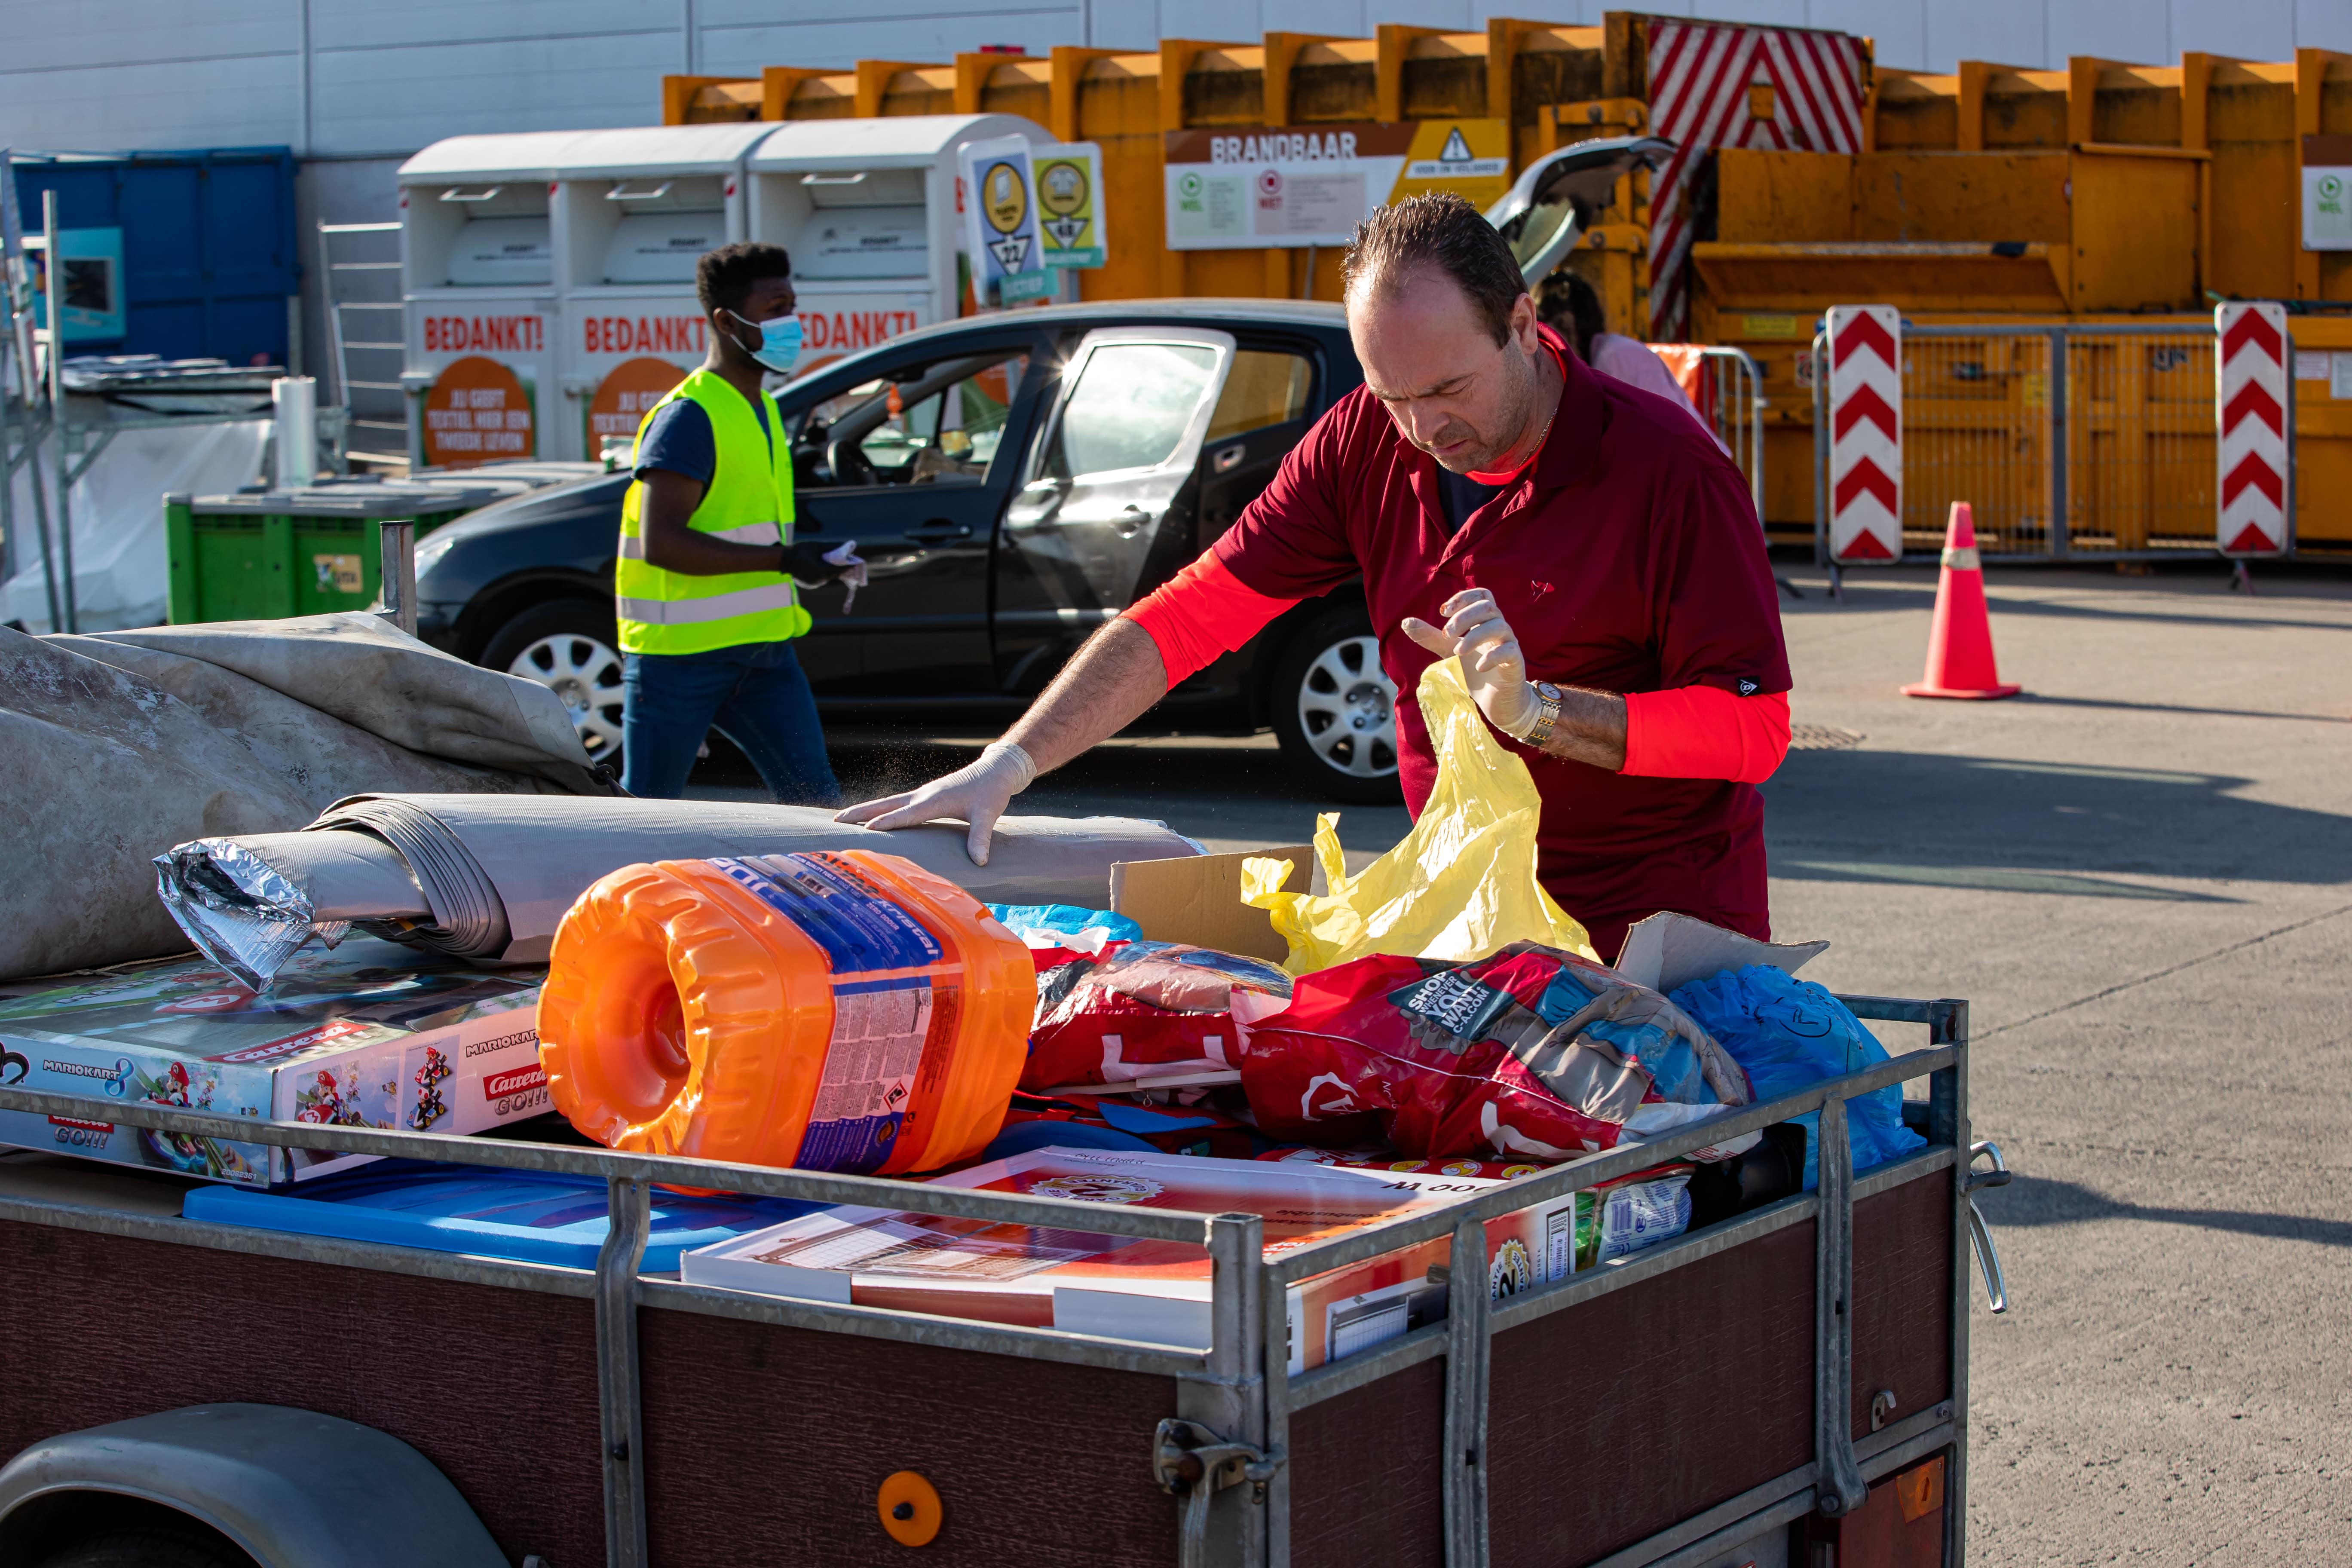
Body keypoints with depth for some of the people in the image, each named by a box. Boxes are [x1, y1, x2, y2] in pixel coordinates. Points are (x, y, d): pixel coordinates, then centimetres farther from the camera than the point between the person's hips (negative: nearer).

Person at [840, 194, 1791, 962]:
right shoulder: (1367, 444, -1)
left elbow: (1754, 727, -15)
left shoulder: (1665, 467, -15)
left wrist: (1537, 710, -27)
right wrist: (1007, 767, -9)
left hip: (1662, 931, -4)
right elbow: (1189, 615, -1)